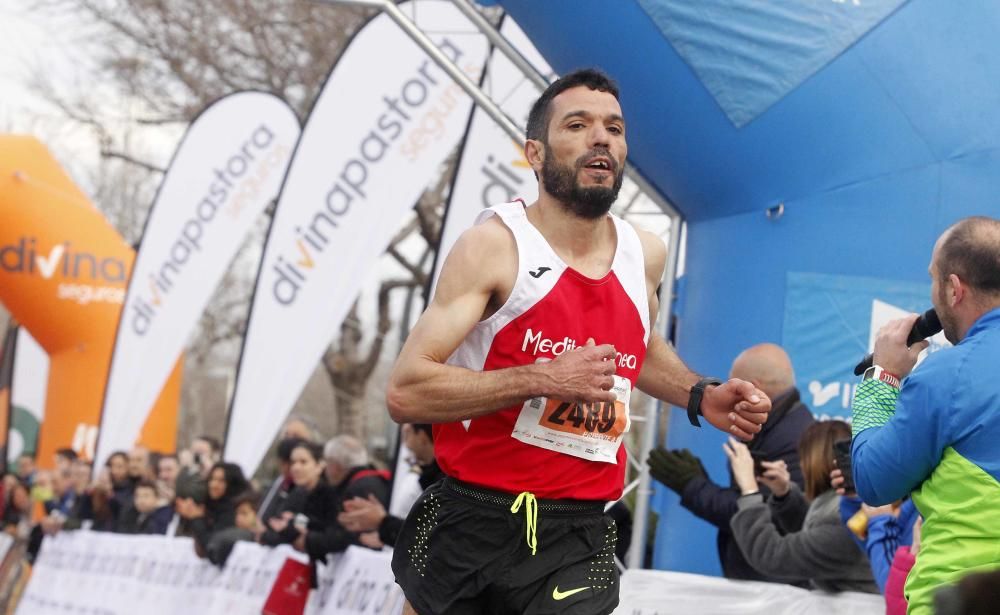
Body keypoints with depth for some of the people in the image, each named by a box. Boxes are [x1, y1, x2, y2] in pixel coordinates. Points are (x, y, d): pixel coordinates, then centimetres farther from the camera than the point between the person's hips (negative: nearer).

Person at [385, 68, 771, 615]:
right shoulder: (495, 245, -10)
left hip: (576, 538, 3)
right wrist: (543, 378, -22)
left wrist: (701, 397, 12)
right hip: (468, 527, -3)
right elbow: (405, 393, -18)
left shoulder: (645, 255, 7)